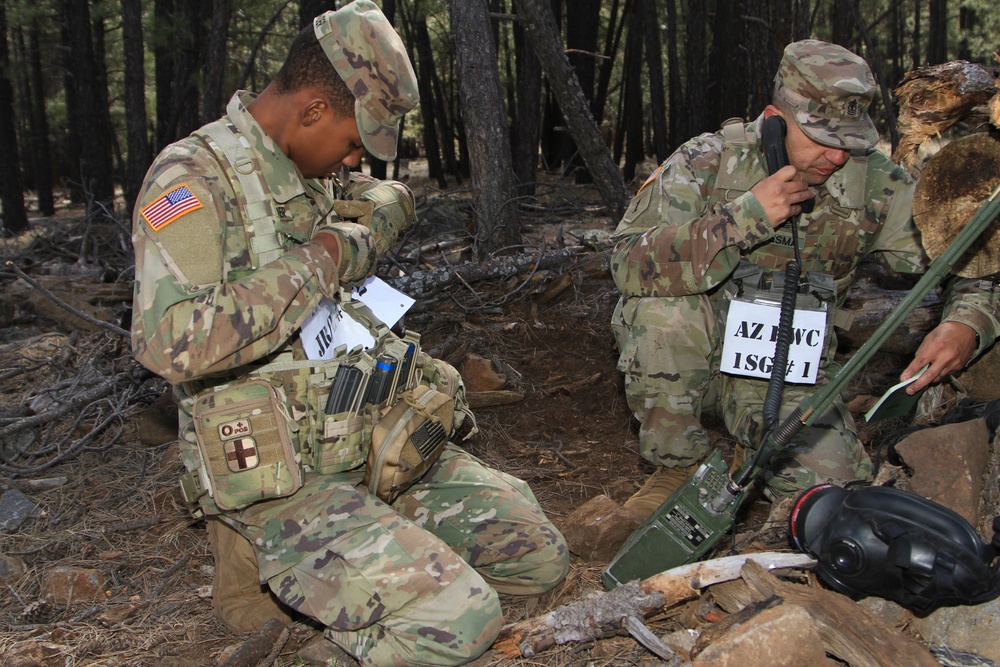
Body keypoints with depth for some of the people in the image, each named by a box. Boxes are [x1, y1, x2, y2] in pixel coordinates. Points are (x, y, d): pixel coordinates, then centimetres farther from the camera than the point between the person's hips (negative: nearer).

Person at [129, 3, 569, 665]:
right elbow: (172, 342, -30)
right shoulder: (192, 177, -14)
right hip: (283, 479, -8)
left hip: (376, 443, 9)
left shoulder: (320, 171, 10)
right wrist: (319, 258, -21)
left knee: (541, 559, 8)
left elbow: (395, 200, 32)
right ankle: (273, 564, 1)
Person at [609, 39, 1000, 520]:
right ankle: (678, 463, -10)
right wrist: (746, 214, -36)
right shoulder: (708, 162, -15)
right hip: (685, 363, -1)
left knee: (832, 486, -23)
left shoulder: (877, 187, -8)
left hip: (790, 372, 2)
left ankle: (755, 452, 14)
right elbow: (629, 263, -30)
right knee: (663, 302, -33)